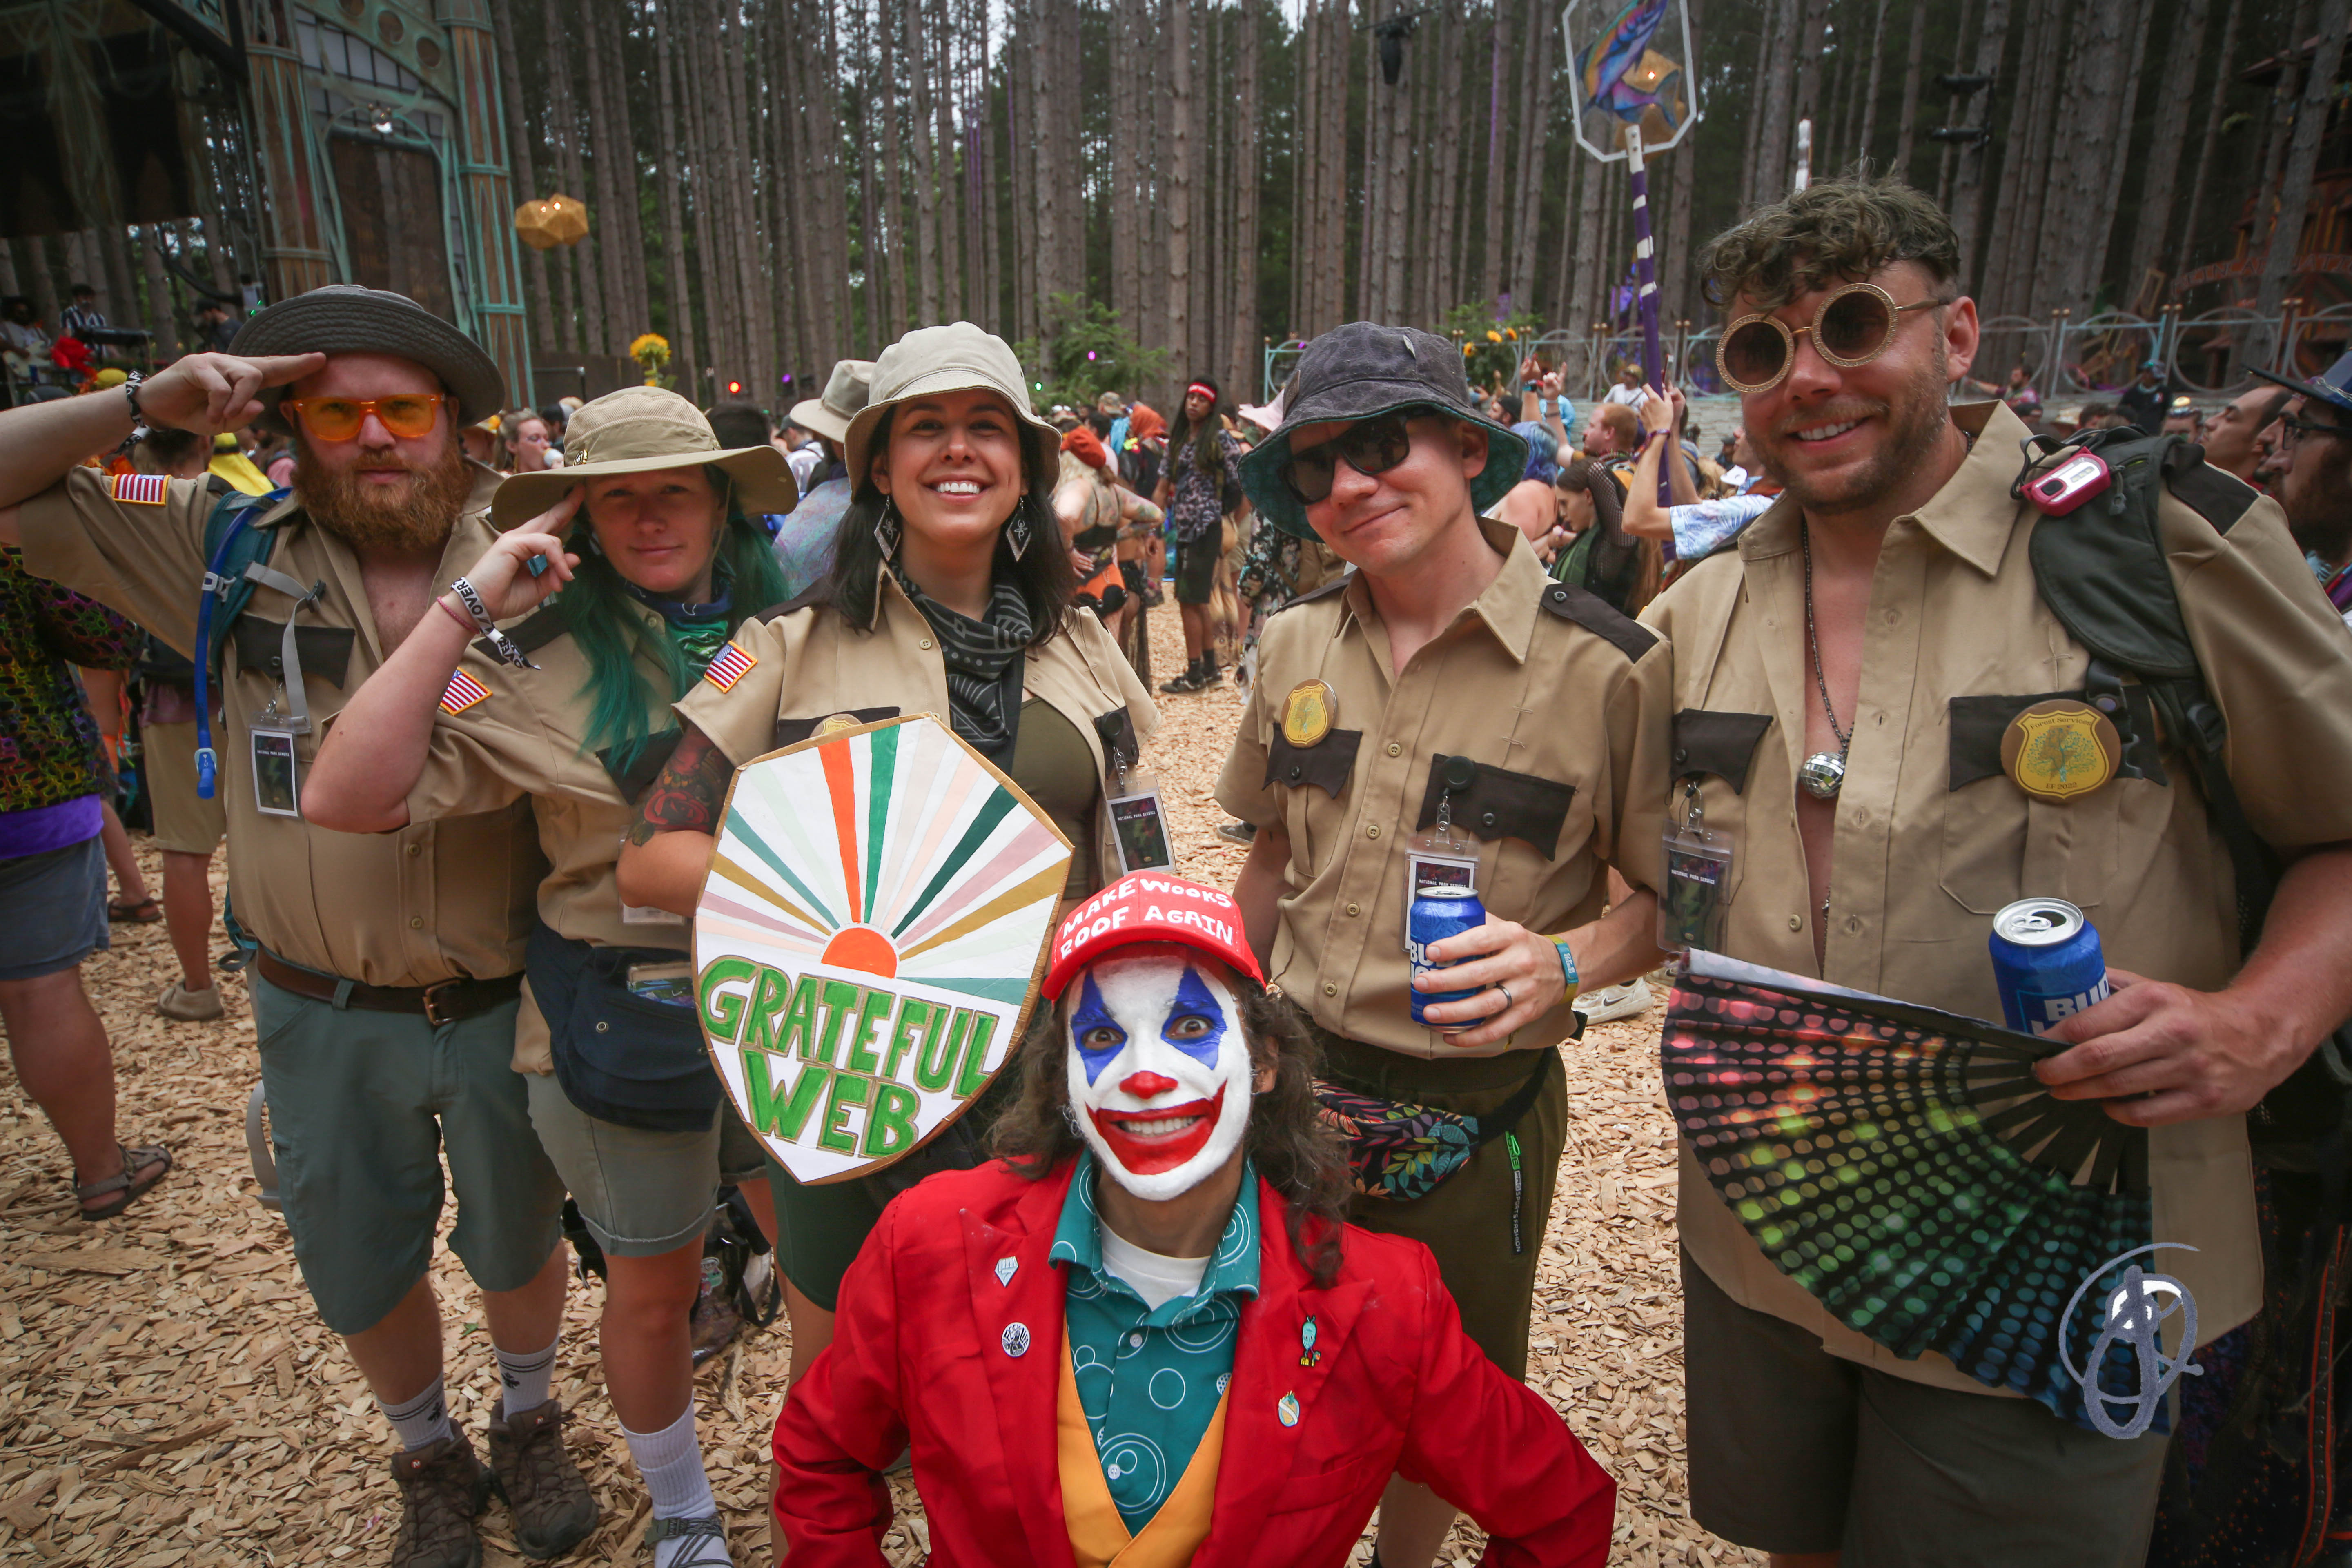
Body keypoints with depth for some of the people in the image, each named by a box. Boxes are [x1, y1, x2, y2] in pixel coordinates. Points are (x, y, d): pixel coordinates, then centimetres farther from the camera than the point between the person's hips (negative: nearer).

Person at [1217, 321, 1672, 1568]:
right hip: (1295, 1078, 3)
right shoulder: (1294, 645, -2)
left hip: (1477, 1111, -3)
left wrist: (1563, 962, -26)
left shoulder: (1606, 665, -16)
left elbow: (1673, 901, -6)